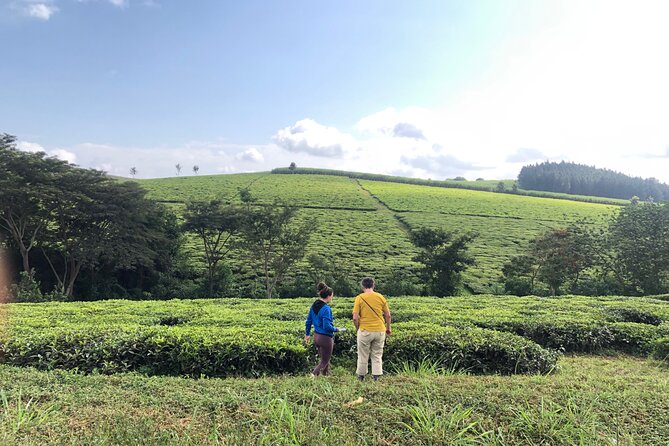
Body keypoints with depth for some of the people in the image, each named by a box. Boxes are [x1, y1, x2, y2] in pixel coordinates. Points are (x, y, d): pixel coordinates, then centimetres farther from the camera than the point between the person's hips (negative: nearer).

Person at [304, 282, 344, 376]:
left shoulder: (314, 306, 4)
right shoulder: (326, 309, -21)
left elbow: (308, 321, 12)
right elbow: (327, 326, -23)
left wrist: (307, 334, 22)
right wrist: (336, 329, -6)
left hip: (316, 336, 8)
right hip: (325, 338, -8)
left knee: (324, 359, 21)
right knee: (324, 362, 4)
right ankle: (314, 375, -13)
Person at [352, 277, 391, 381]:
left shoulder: (359, 298, -8)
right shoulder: (380, 297, 0)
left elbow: (355, 318, -10)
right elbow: (388, 315, 5)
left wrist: (357, 328, 7)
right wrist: (388, 328, 19)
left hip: (365, 331, -2)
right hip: (380, 331, 2)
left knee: (363, 355, 12)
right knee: (377, 355, 13)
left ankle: (361, 376, 22)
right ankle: (376, 377, 13)